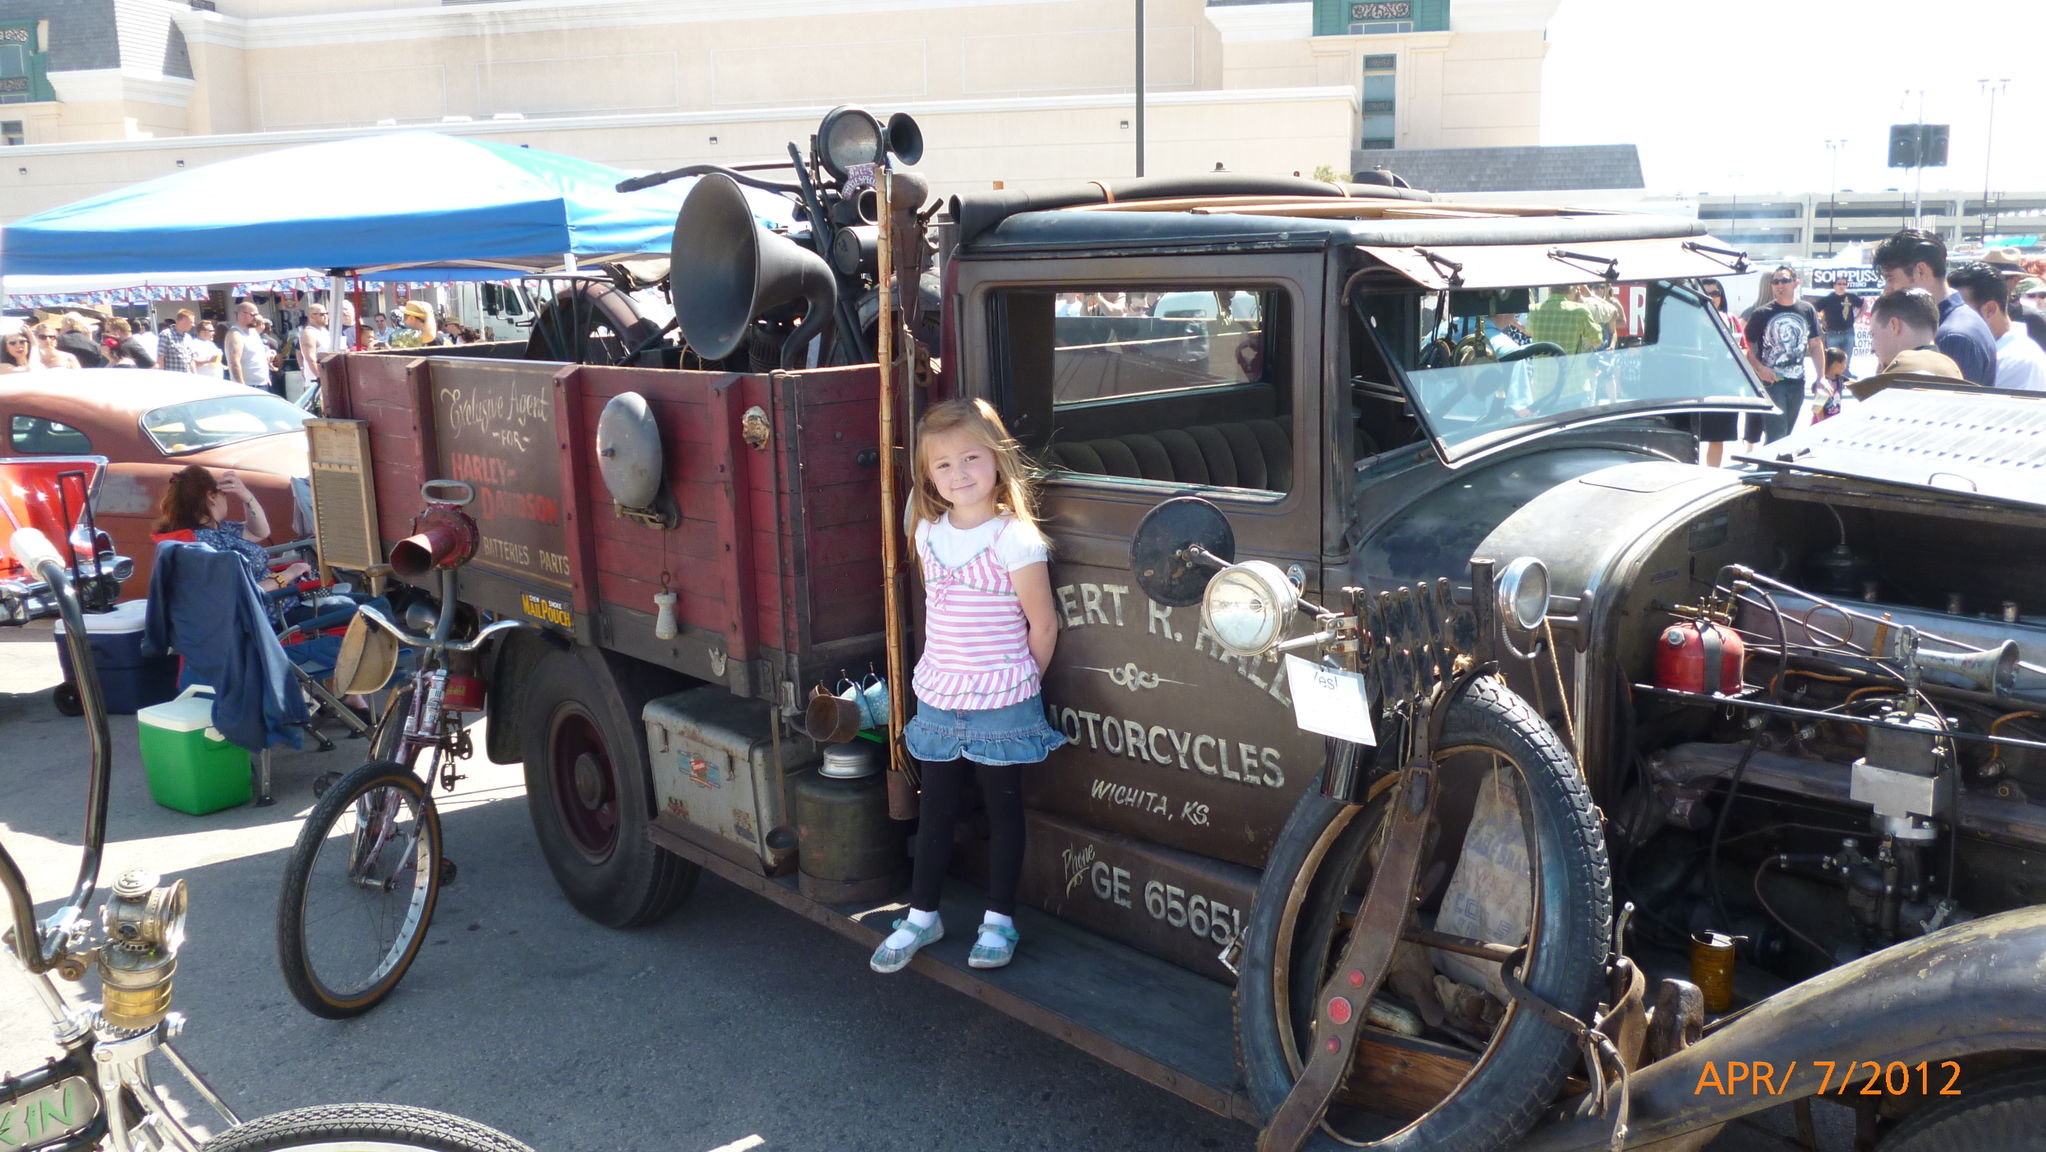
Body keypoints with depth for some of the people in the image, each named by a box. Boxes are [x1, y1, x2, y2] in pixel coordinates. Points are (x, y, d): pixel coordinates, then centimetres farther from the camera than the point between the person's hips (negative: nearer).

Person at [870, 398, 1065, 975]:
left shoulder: (1014, 538, -16)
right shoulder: (929, 532, 3)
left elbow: (1042, 626, -10)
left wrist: (1018, 685, 0)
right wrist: (952, 672, 13)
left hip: (1001, 706, -5)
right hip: (937, 701, 6)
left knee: (1003, 806, 10)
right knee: (936, 808, 16)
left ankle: (999, 920, 22)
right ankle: (922, 915, 29)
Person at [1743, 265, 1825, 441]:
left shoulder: (1808, 311, 7)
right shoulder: (1762, 313, -3)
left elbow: (1816, 346, 12)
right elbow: (1747, 345, -2)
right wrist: (1760, 368, -16)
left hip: (1797, 382, 4)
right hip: (1771, 382, -4)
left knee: (1788, 434, 13)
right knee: (1776, 434, -12)